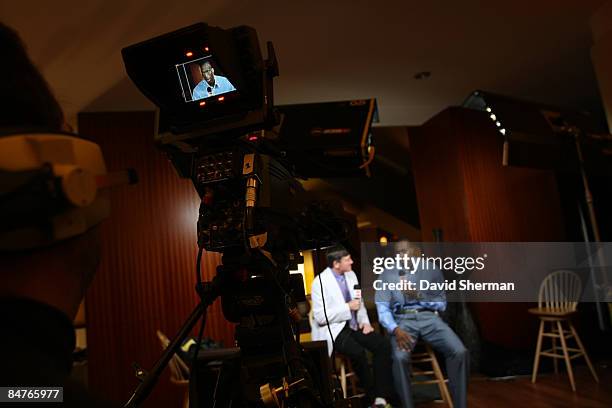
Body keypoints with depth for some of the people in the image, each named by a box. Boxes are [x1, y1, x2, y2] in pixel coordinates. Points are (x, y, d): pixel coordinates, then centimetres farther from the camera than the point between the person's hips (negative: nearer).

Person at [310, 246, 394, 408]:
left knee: (383, 344, -16)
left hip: (354, 325, 7)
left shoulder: (351, 275, 7)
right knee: (358, 352, -32)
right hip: (333, 329, -7)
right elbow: (320, 317, -18)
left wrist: (364, 321, 0)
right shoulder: (320, 282, -14)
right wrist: (347, 307, -19)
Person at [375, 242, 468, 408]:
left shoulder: (432, 270, 9)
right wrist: (396, 330, -21)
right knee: (400, 357, -32)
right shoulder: (387, 274, 6)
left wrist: (419, 296, -10)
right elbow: (382, 307, -3)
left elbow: (442, 304, 8)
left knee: (459, 352, -22)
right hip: (402, 320, -1)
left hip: (428, 317, 2)